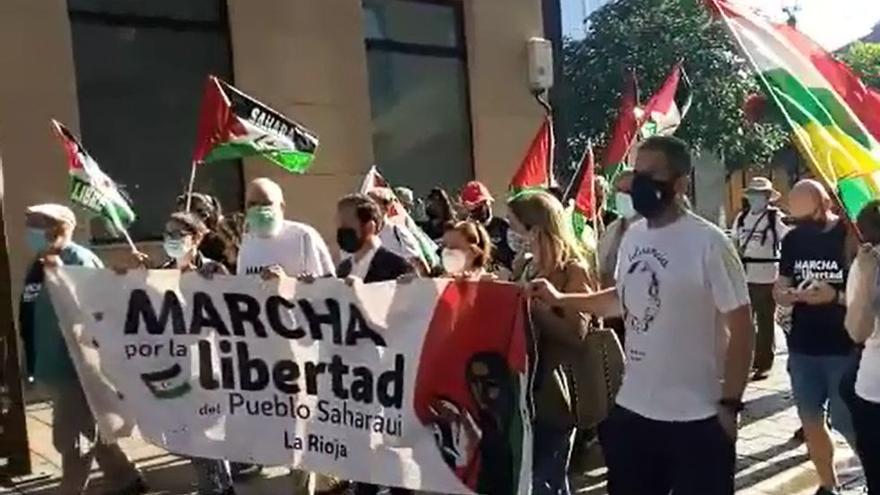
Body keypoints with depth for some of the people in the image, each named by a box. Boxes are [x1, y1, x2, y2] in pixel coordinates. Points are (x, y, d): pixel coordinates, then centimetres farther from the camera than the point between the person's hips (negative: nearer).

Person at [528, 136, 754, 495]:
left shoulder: (708, 243, -15)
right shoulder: (632, 236, 5)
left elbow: (741, 327, -12)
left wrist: (729, 405, -13)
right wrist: (560, 299, 8)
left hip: (696, 418, -6)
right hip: (632, 410, 7)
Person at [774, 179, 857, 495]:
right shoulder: (792, 239, 6)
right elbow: (779, 290, 10)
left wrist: (835, 296, -25)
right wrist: (790, 295, -12)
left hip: (845, 349, -5)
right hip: (801, 348, 5)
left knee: (849, 426, -1)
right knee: (811, 422, 12)